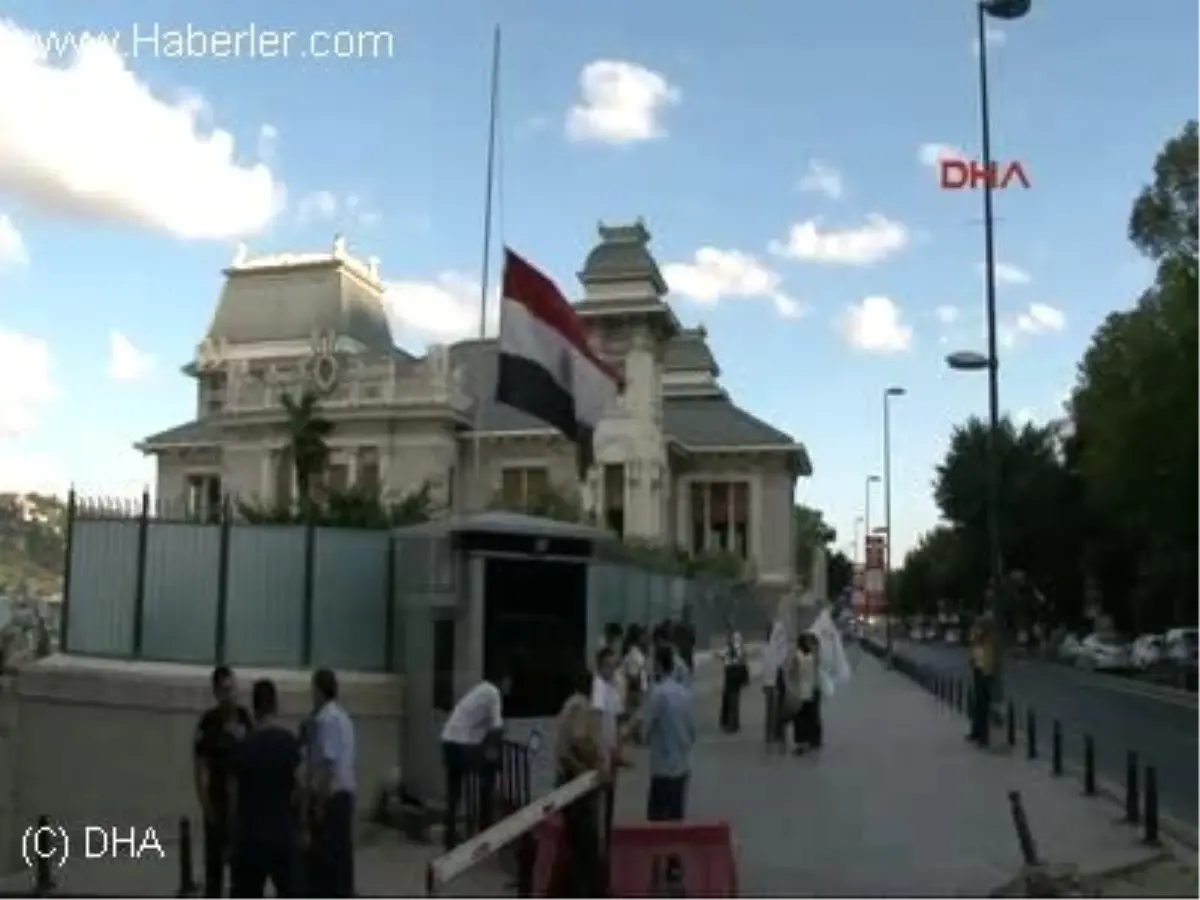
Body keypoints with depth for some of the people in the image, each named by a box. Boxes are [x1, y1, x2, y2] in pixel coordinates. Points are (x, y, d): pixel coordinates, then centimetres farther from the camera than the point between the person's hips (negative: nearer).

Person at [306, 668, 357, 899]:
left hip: (330, 794, -9)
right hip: (346, 791, 9)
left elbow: (328, 763, -21)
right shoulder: (343, 716, 12)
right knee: (342, 850, 12)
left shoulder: (325, 719, -15)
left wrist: (320, 801, -17)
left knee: (324, 853, -2)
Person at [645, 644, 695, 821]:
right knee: (677, 813, 13)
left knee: (658, 816, -2)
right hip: (683, 763, 7)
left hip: (664, 764, -7)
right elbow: (692, 725, 10)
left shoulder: (658, 692, -16)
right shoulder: (685, 691, 5)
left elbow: (648, 725, -11)